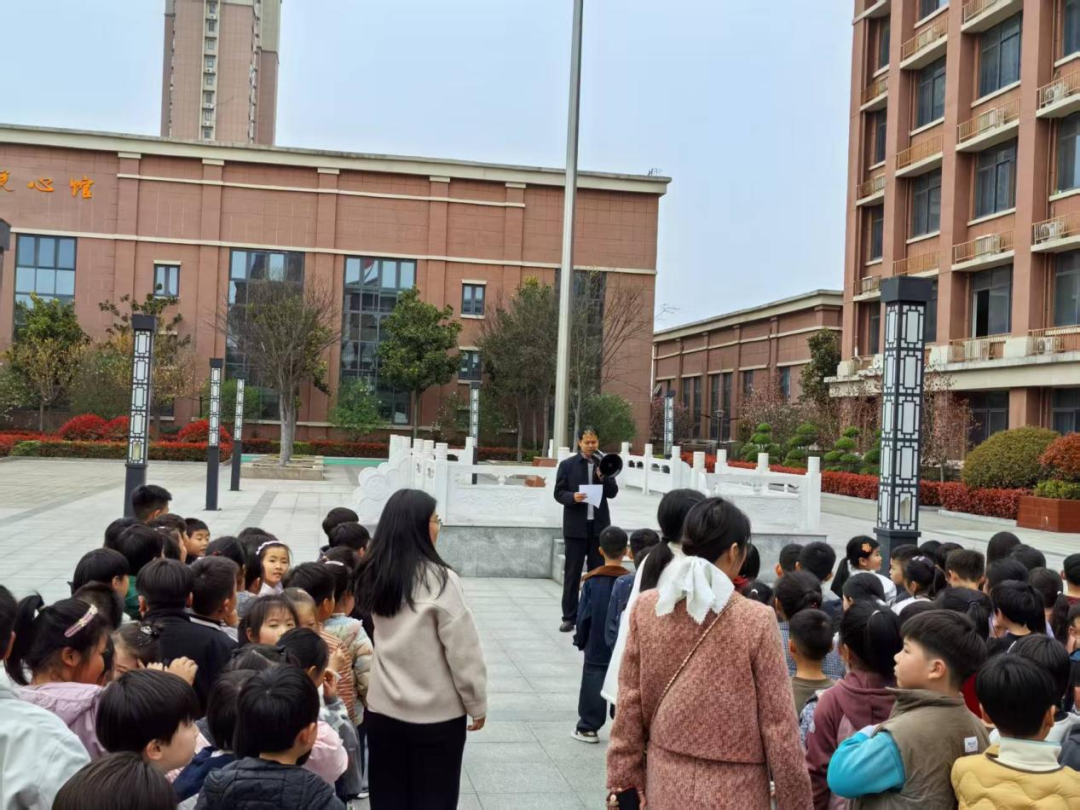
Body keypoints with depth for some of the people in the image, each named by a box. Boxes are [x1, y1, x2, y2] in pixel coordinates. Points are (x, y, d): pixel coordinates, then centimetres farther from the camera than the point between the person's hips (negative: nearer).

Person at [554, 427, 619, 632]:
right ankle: (569, 617, 9)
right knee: (572, 573, 3)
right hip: (576, 526, -2)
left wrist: (603, 477, -14)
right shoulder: (567, 465, 0)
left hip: (599, 525, 2)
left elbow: (613, 493, 3)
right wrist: (572, 497, -21)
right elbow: (559, 493, -1)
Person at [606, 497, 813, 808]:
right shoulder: (756, 621, -16)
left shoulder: (646, 608, -6)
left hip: (665, 782, 3)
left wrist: (624, 780, 9)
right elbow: (778, 723, -10)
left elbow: (629, 704, 0)